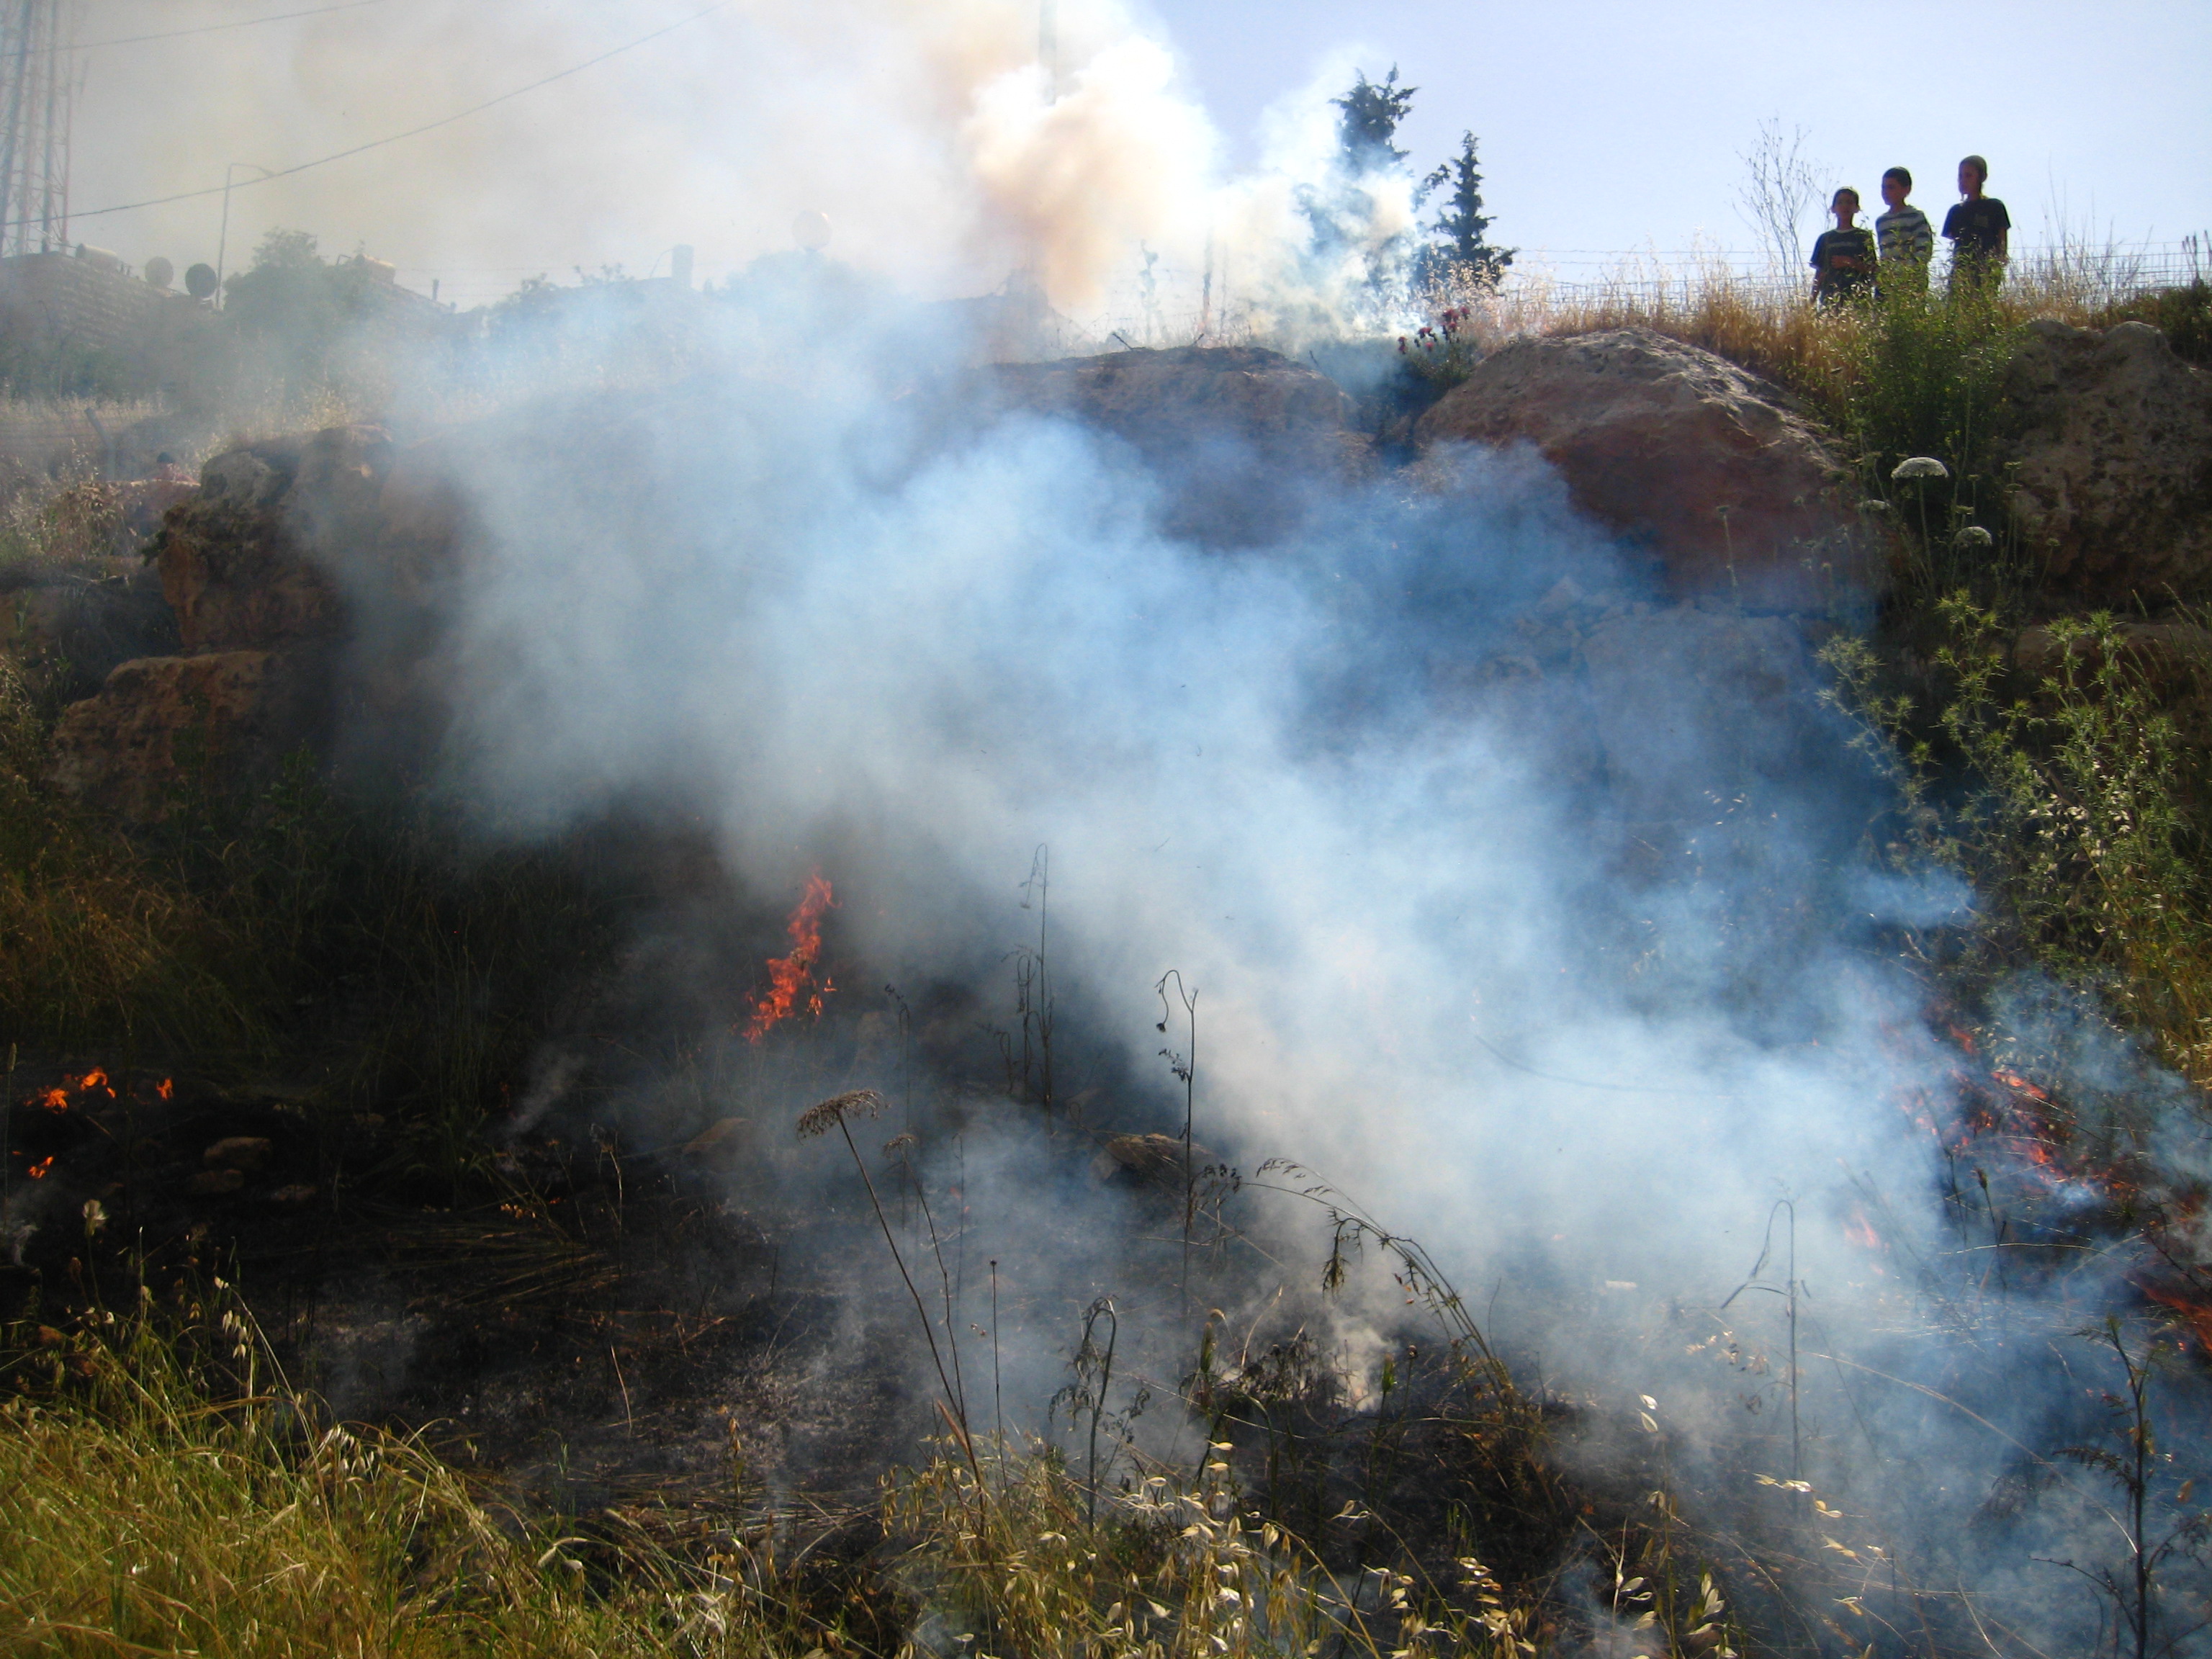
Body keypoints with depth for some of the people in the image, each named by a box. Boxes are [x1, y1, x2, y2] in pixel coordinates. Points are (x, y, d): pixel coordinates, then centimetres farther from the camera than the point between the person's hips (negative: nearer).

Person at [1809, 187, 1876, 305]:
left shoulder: (1864, 236, 9)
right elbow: (1820, 273, 15)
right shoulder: (1826, 238, 17)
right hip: (1830, 298, 2)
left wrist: (1852, 263, -13)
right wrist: (1811, 301, 7)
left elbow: (1873, 270, 2)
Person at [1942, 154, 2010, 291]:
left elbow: (2003, 246, 3)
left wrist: (1997, 272, -8)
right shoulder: (1956, 211, 17)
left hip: (1986, 276, -4)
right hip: (1960, 277, 4)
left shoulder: (1994, 207, 5)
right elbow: (1951, 245, 15)